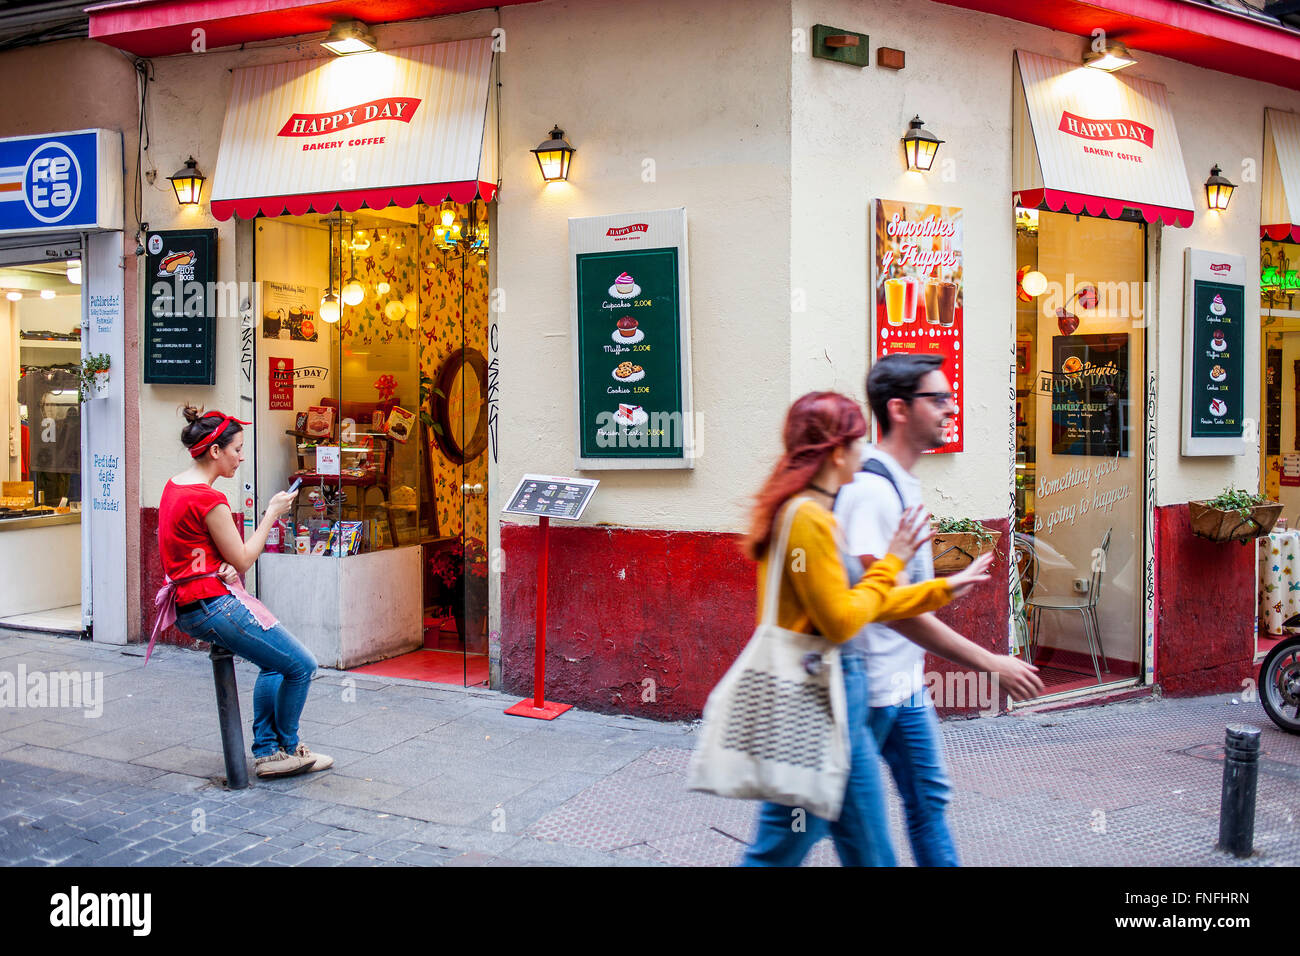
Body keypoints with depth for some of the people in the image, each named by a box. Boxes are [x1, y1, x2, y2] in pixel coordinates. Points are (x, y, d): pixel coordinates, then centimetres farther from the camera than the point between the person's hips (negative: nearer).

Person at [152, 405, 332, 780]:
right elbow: (243, 559, -12)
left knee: (274, 662, 23)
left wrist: (226, 565, 0)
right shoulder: (208, 499, -19)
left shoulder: (174, 486, 11)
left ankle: (266, 750, 22)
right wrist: (272, 514, -4)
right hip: (214, 606, -11)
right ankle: (286, 749, 14)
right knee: (301, 665, -3)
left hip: (188, 605, 11)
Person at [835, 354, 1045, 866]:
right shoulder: (871, 489, -23)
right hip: (869, 687, -9)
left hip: (906, 680, 9)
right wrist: (990, 664, -25)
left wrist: (917, 669, 20)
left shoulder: (904, 481, 9)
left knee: (929, 798, 17)